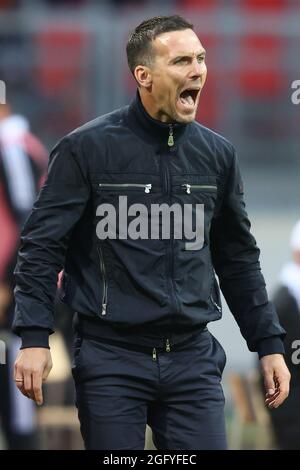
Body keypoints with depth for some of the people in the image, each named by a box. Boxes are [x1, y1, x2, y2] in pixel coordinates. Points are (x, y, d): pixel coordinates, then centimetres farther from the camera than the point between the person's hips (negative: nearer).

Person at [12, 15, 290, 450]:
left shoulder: (217, 154, 9)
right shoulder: (87, 148, -4)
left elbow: (239, 259, 18)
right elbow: (42, 247, -4)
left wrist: (268, 345, 15)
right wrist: (34, 338, -13)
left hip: (193, 359, 3)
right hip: (111, 359, -3)